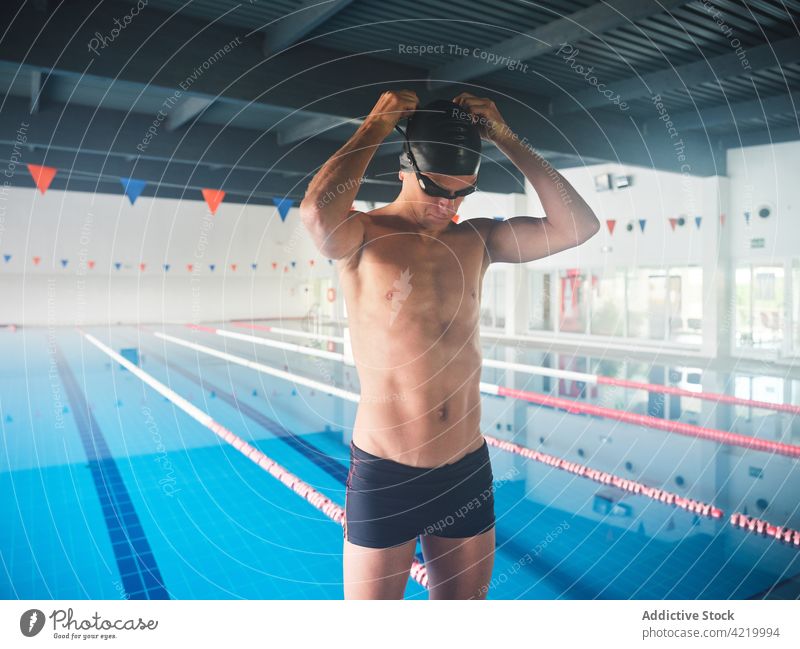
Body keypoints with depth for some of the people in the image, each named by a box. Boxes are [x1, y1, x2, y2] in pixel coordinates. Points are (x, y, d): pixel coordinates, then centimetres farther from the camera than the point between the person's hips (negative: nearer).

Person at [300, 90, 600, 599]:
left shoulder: (476, 241, 6)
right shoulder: (362, 236, -7)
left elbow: (577, 225, -2)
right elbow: (317, 212, -31)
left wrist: (504, 136, -3)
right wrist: (378, 123, -16)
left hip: (468, 469, 4)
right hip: (386, 475, -4)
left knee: (463, 605, 22)